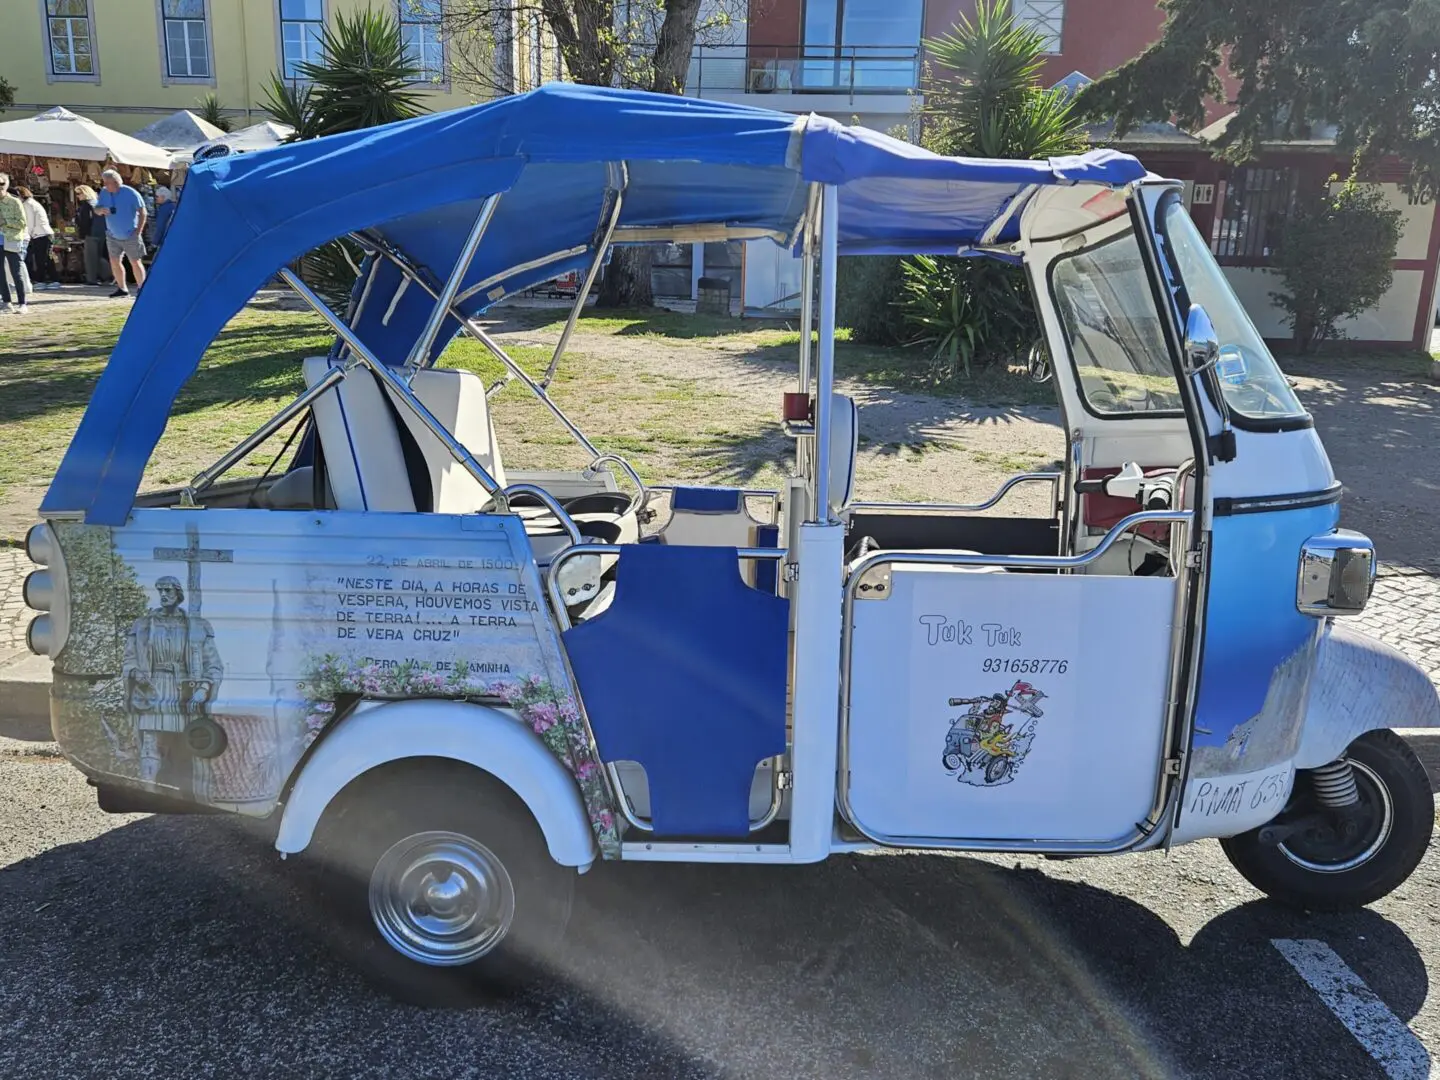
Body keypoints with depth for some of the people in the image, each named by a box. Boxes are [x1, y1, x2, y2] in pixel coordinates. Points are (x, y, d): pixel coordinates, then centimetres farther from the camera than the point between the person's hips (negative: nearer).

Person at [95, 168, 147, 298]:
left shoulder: (130, 193, -12)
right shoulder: (104, 193, 2)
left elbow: (142, 212, -9)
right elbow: (96, 209, 8)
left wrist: (139, 230, -13)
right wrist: (101, 210, -17)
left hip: (130, 235, -5)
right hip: (113, 235, 5)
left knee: (135, 262, -3)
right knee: (114, 262, 3)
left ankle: (141, 288, 6)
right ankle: (122, 289, 13)